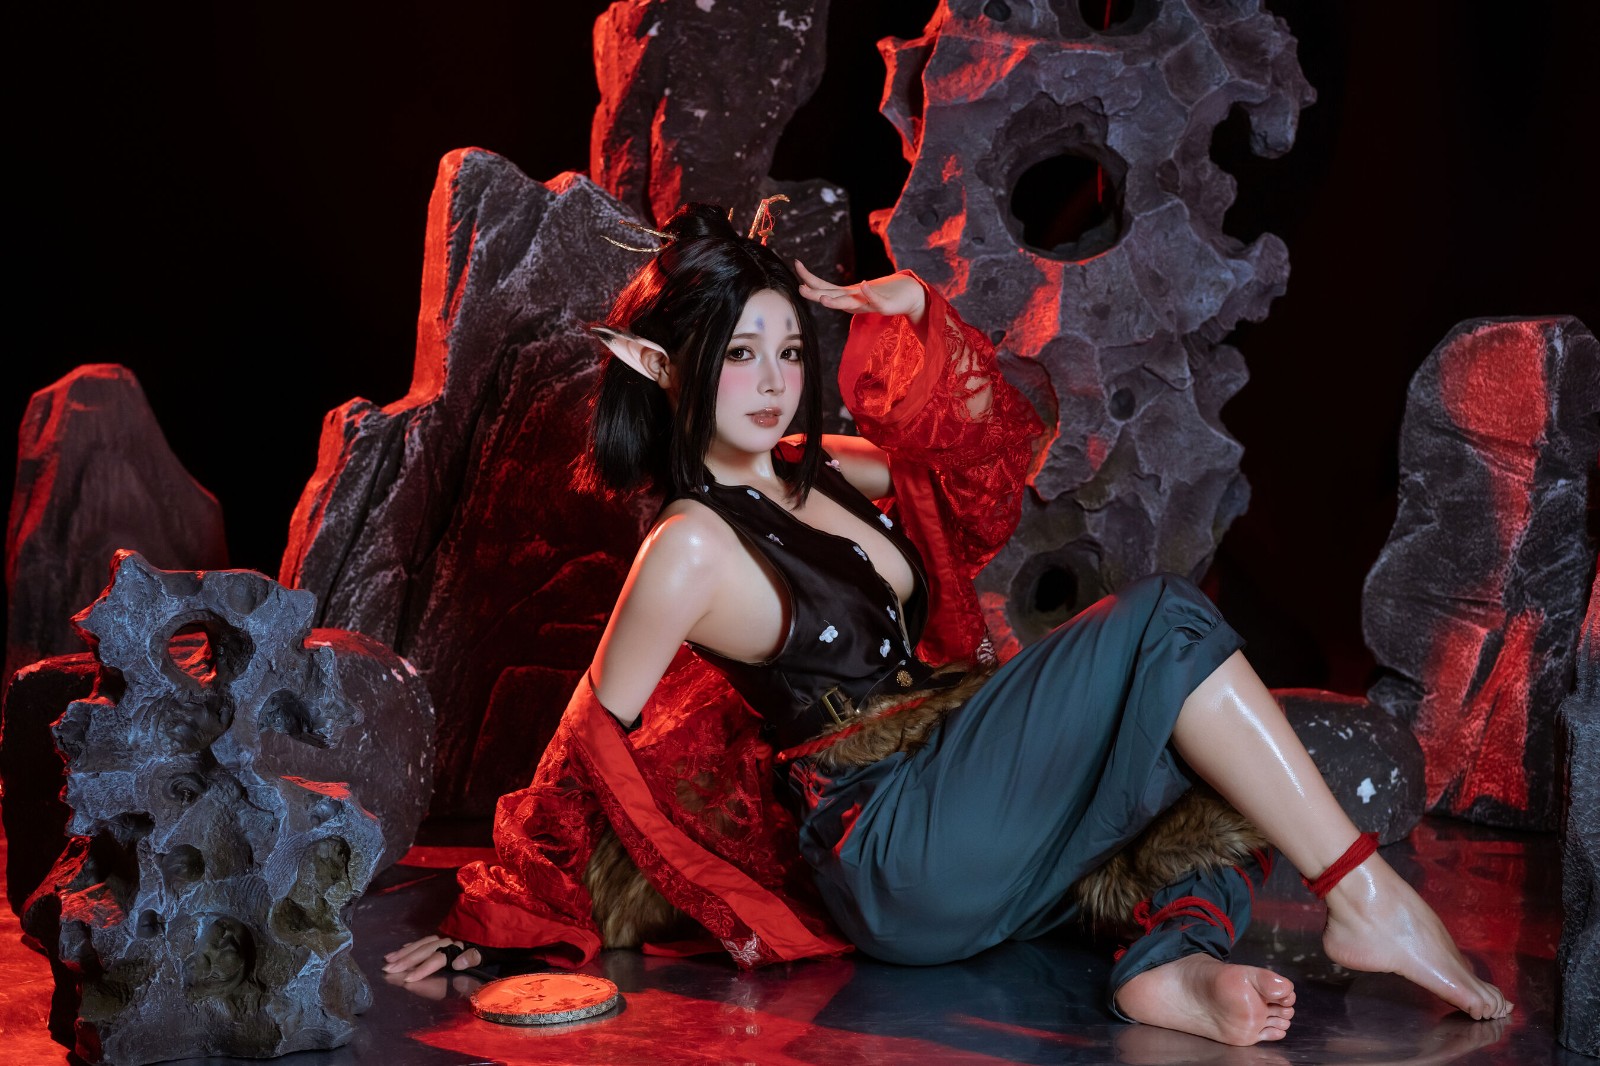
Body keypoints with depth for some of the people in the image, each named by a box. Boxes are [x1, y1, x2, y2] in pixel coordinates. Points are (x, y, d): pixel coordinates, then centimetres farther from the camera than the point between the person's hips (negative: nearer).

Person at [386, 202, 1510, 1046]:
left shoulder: (820, 470, 14)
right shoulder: (693, 548, -8)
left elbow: (981, 445, 26)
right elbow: (590, 742, -4)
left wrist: (906, 308, 13)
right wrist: (490, 924, 0)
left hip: (971, 846, 9)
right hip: (896, 856, -9)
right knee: (1163, 621, -18)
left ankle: (1176, 955, -22)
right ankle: (1369, 902, -15)